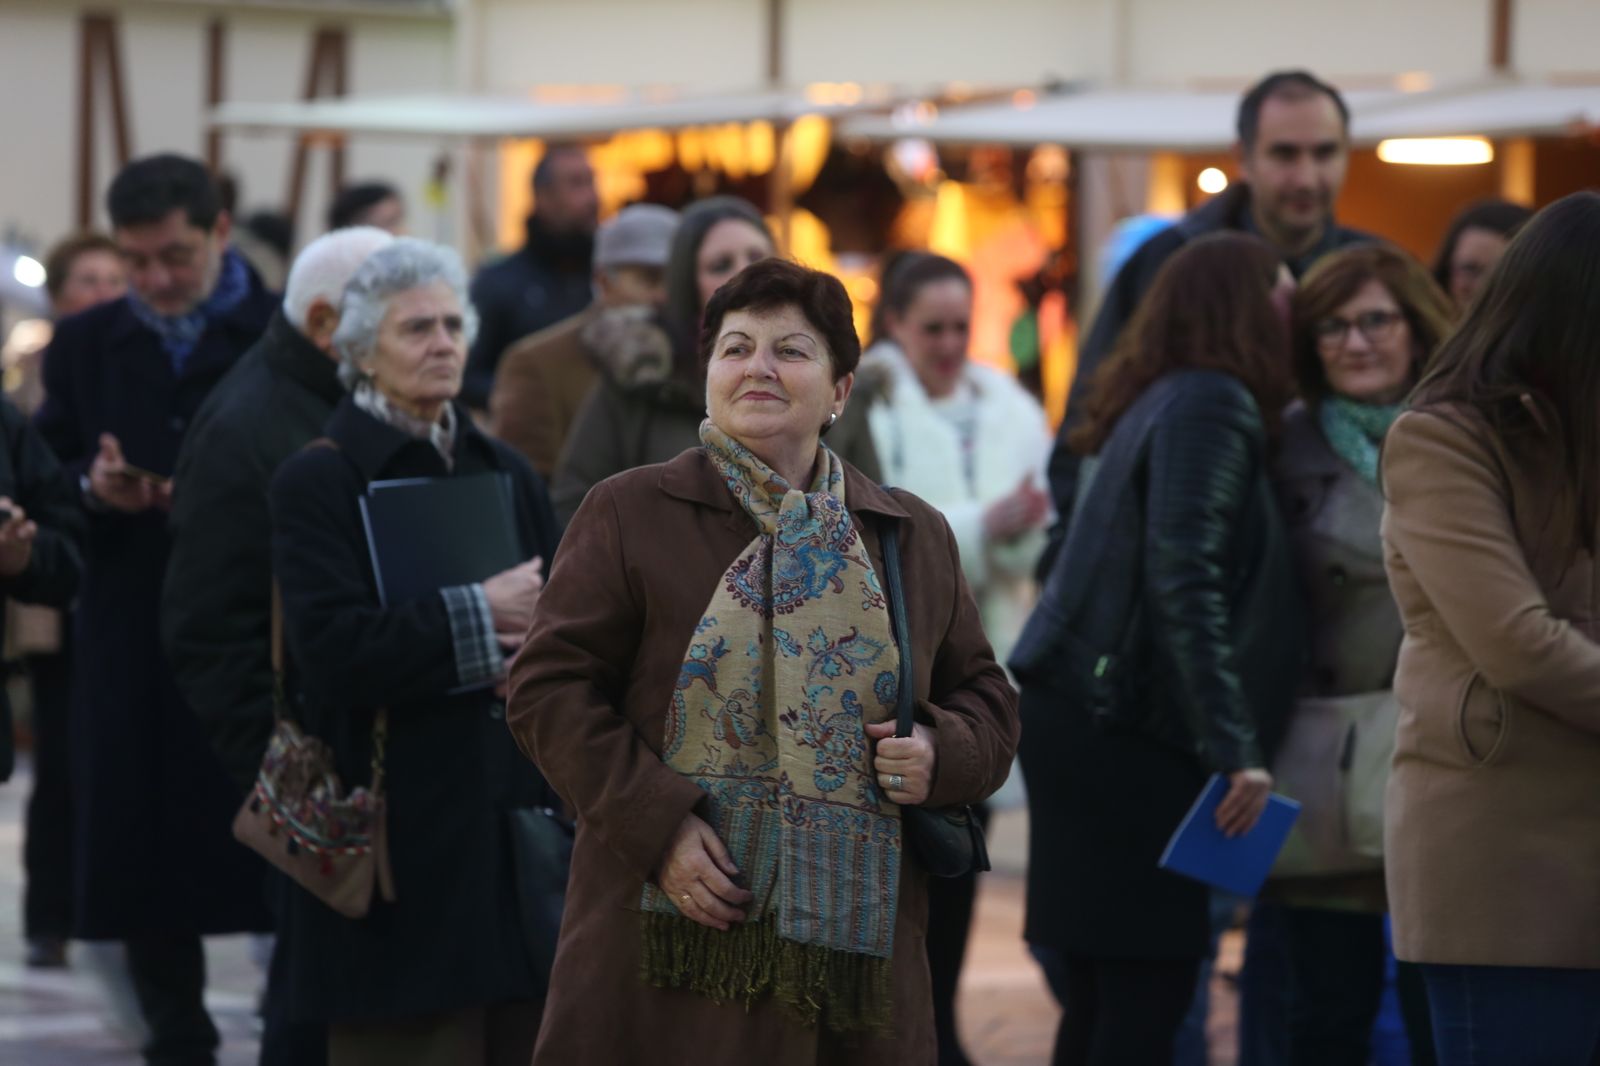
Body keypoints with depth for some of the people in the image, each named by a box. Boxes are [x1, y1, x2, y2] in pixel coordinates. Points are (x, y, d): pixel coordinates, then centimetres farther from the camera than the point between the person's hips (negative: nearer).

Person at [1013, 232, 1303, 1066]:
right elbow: (1185, 583, -20)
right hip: (1125, 729, -9)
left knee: (1104, 996, 11)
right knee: (1147, 994, -8)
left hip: (1088, 718, 9)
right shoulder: (1214, 405, -11)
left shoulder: (1170, 402, 19)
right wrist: (1236, 747, -24)